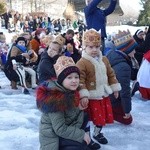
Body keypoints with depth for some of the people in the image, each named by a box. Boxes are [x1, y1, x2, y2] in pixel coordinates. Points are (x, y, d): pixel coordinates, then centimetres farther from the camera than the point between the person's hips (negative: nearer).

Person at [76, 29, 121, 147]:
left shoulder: (104, 60, 6)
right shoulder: (82, 63, -16)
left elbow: (111, 74, 14)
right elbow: (80, 80, -20)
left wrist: (115, 88, 14)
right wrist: (83, 95, -26)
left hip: (104, 94, 7)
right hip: (91, 96, -7)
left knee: (104, 115, 17)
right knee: (88, 118, 3)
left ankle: (97, 133, 40)